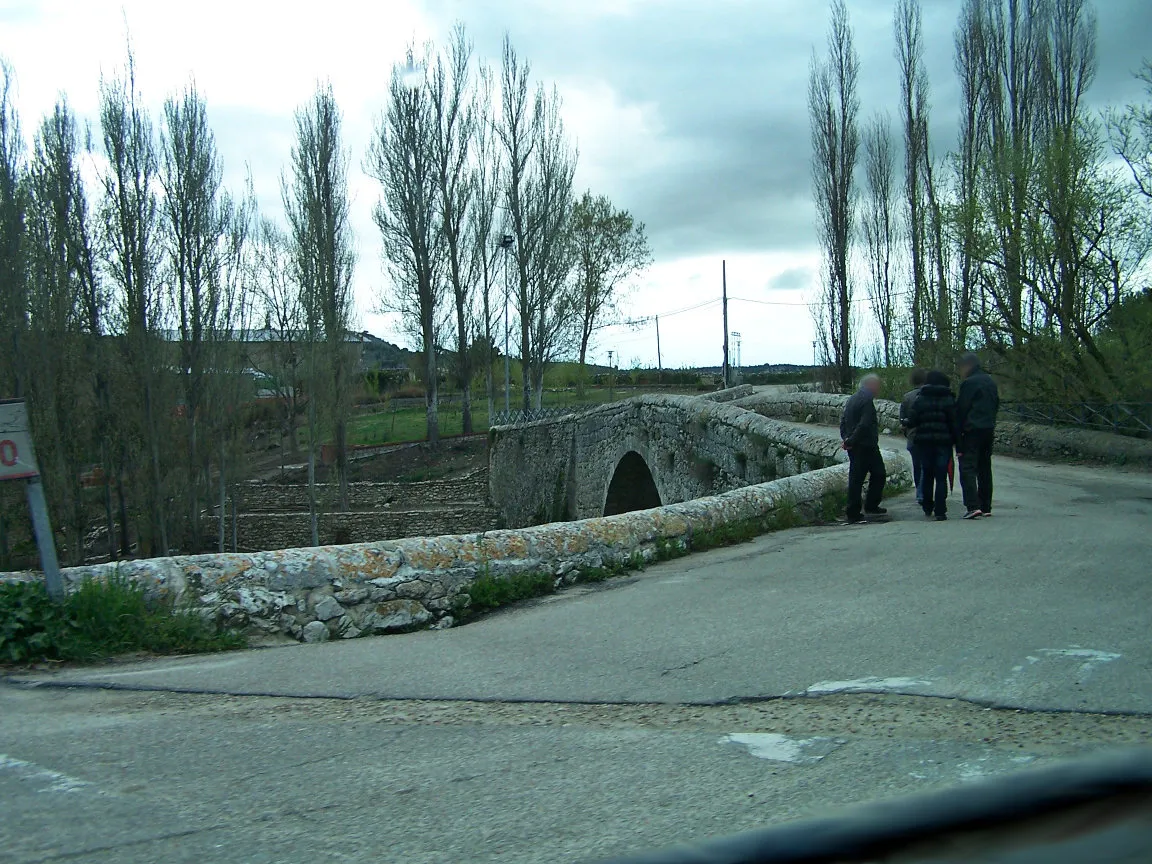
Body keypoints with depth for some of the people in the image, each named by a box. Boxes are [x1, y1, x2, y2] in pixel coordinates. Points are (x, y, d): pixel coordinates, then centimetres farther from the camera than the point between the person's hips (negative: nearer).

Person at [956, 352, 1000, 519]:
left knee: (967, 467, -10)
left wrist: (957, 433, -7)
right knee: (985, 468, 14)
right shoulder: (990, 382, 15)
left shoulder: (968, 383, -10)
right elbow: (996, 405, 19)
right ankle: (986, 507, 16)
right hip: (988, 430, 8)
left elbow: (961, 409, -11)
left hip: (972, 430, -8)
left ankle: (973, 505, -22)